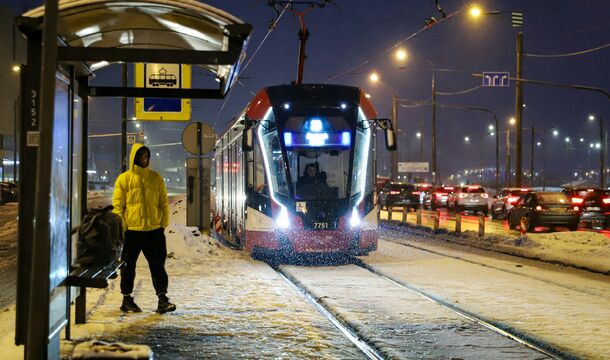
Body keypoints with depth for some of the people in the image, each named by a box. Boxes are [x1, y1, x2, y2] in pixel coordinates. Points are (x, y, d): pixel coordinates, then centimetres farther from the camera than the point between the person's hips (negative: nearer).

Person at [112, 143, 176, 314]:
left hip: (154, 229, 2)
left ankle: (162, 299, 0)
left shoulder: (156, 178, 7)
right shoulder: (124, 178, 0)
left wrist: (164, 223, 2)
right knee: (129, 266, 8)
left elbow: (164, 203, 10)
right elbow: (117, 204, -2)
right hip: (131, 230, -2)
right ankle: (127, 299, 19)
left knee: (158, 265, -1)